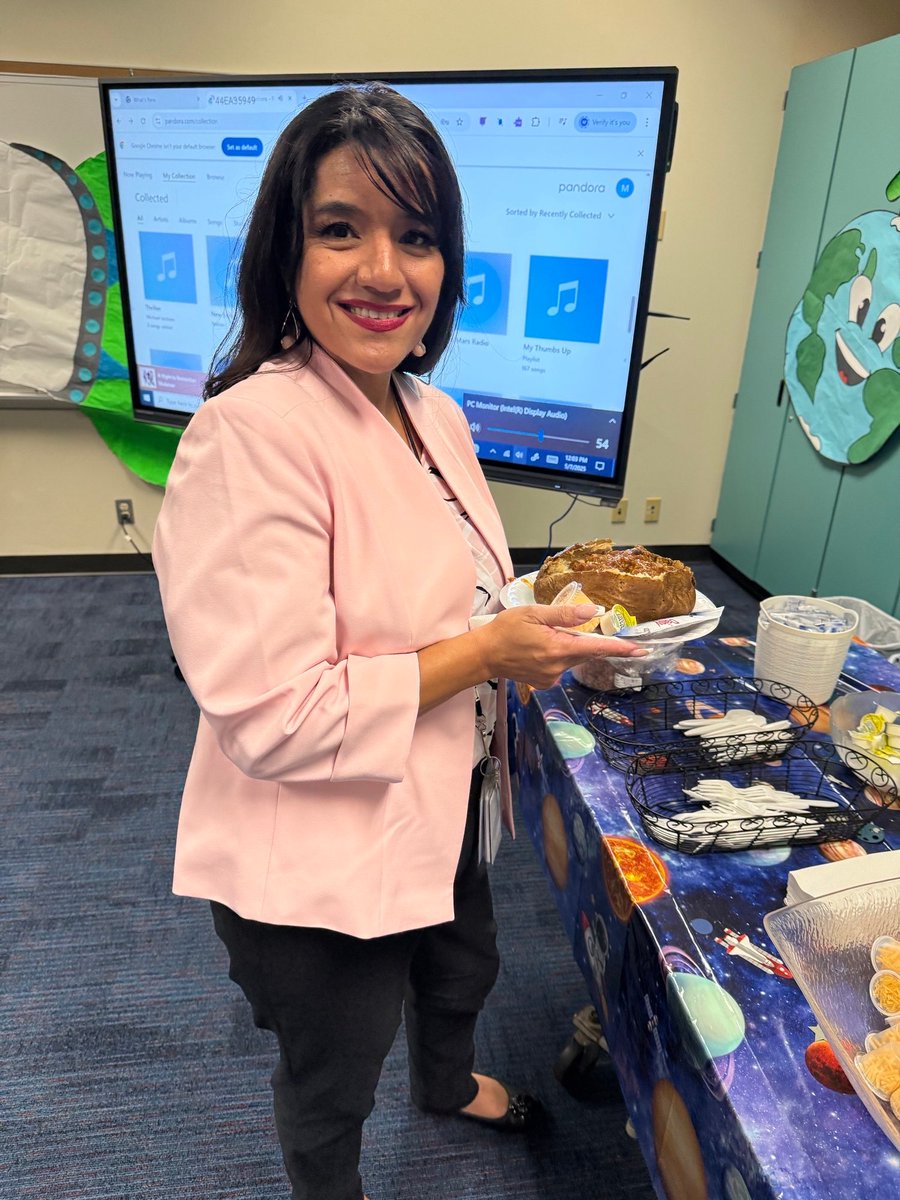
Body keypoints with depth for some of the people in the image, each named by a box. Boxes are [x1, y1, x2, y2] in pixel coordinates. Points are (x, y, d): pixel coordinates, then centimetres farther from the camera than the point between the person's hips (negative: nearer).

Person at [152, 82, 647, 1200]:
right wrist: (487, 652, -25)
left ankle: (448, 1084, 71)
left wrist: (541, 619, -5)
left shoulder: (434, 414, -1)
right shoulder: (251, 434, -28)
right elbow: (273, 720, -29)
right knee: (331, 1081, 23)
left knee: (460, 973, 36)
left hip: (443, 810, 8)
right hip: (317, 863, -8)